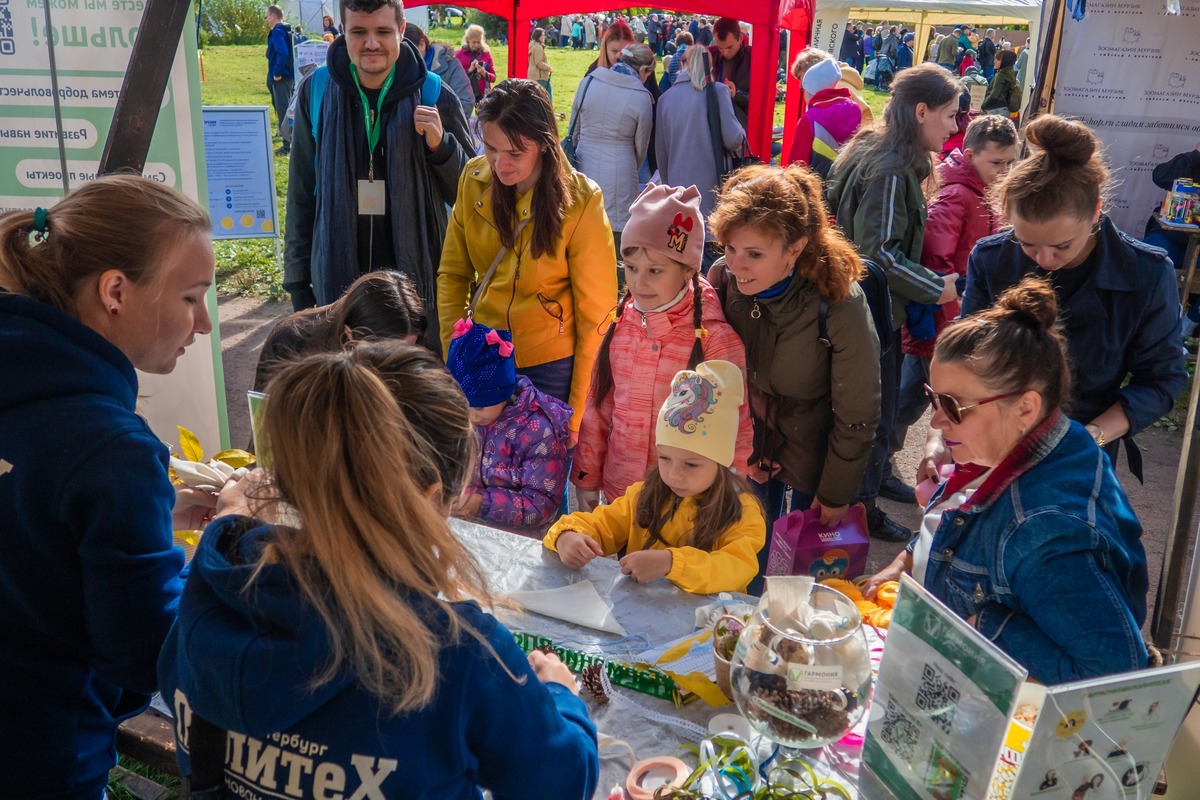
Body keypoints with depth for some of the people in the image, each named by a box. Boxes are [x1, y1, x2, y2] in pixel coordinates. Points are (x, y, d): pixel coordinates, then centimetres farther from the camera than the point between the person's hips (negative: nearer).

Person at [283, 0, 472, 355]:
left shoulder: (432, 95, -4)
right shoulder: (316, 91, 0)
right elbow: (301, 193, 7)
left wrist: (440, 145, -16)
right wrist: (298, 281, 5)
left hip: (417, 278, -1)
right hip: (336, 280, 1)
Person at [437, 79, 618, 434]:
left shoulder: (580, 202, -18)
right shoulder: (474, 179, -7)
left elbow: (595, 317, -13)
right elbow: (453, 274, 3)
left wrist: (577, 417, -12)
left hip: (553, 365, -4)